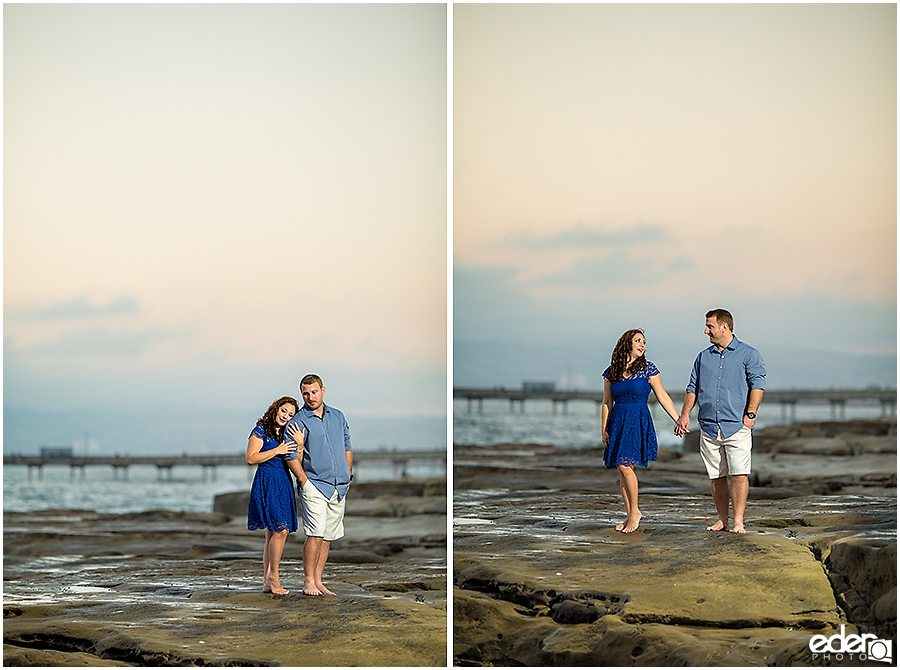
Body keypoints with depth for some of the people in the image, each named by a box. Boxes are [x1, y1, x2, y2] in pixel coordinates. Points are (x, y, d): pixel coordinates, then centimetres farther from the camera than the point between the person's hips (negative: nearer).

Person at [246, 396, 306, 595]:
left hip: (284, 484, 7)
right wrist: (277, 451, -14)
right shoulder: (261, 431, -3)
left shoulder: (287, 435, 16)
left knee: (273, 533, 6)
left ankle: (267, 582, 8)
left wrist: (300, 443, -6)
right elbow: (251, 458, -11)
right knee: (280, 529, -17)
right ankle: (273, 577, -8)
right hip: (267, 482, -7)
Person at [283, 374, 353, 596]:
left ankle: (318, 582, 9)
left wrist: (348, 477, 14)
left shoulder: (338, 417, 13)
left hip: (339, 487, 5)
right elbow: (291, 457, -6)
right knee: (316, 534, -15)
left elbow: (347, 448, 21)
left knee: (328, 536, 5)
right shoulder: (297, 422, -4)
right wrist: (305, 482, -11)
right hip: (314, 485, -5)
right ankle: (308, 582, -8)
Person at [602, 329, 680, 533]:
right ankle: (629, 515, 11)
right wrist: (604, 430, 8)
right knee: (621, 468, 3)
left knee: (625, 465, -16)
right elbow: (607, 403, 13)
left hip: (638, 422, -4)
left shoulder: (648, 369, 0)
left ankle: (635, 511, -2)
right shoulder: (611, 373, 8)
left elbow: (662, 397, 2)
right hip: (617, 422, 4)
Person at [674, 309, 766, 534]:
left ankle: (738, 521, -9)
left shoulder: (748, 355, 4)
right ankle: (722, 520, 13)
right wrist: (685, 414, 7)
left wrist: (750, 414, -13)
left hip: (737, 426, -5)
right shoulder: (703, 357, 17)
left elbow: (757, 384, -3)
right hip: (709, 427, 5)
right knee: (716, 476, 5)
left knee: (739, 475, -11)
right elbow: (693, 388, 19)